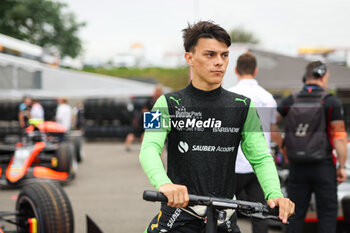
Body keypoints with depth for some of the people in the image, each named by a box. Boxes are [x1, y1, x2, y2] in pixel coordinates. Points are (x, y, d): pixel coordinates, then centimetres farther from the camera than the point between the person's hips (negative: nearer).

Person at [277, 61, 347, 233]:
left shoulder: (290, 101, 3)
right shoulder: (331, 102, -7)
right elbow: (339, 137, -10)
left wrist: (282, 148, 10)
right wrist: (342, 166, -5)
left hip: (297, 166, 3)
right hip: (323, 166, -3)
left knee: (296, 213, 9)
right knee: (327, 212, 5)